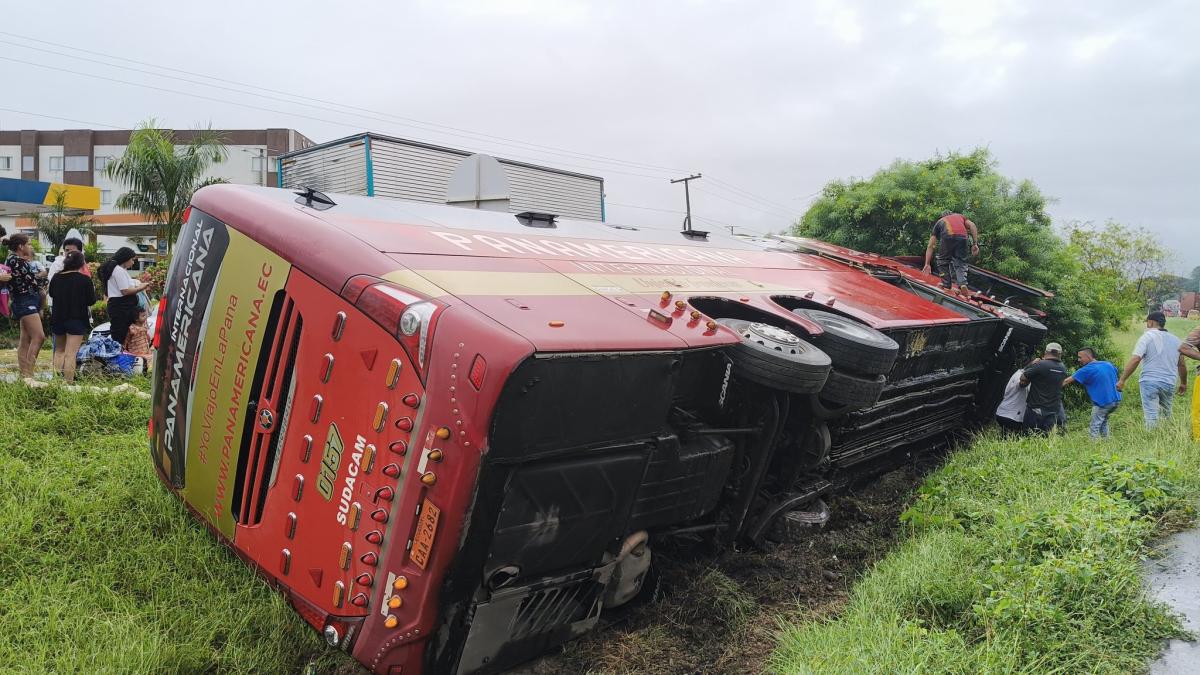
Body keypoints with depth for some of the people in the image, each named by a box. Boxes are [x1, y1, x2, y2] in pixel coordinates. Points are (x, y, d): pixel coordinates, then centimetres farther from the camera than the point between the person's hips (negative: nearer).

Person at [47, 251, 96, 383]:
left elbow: (51, 294, 19)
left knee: (59, 351, 20)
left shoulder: (56, 277, 3)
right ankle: (68, 383, -8)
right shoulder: (85, 280, -13)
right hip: (77, 320, -5)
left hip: (57, 318, 5)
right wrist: (92, 290, 10)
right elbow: (91, 301, -7)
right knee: (70, 354, -7)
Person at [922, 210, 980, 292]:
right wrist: (975, 244, 11)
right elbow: (972, 225, 14)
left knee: (943, 262, 18)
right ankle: (963, 284, -11)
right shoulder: (960, 216, 38)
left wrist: (927, 264, 26)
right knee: (960, 262, 12)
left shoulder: (939, 221, 33)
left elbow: (930, 246, 26)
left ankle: (946, 287, 13)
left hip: (947, 237, -1)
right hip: (962, 237, 1)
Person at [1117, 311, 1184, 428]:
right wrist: (1184, 383, 29)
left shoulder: (1147, 336, -6)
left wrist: (1122, 380, -15)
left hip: (1150, 382, -5)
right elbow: (1181, 365, 15)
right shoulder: (1176, 340, 11)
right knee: (1167, 415, 19)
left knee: (1151, 417, -5)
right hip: (1169, 383, 5)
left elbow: (1135, 360, -16)